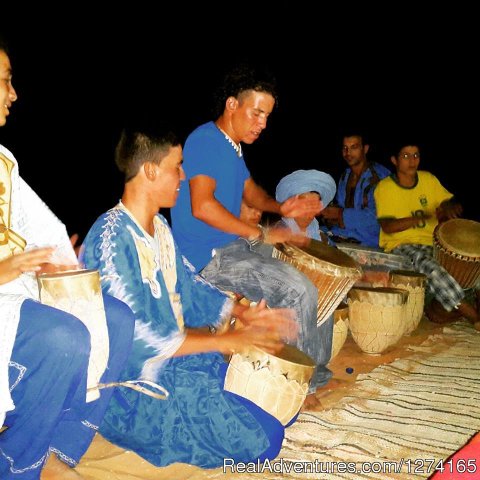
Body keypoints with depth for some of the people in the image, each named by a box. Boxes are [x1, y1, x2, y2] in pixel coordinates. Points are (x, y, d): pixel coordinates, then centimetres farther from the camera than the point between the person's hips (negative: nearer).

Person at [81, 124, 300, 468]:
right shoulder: (112, 237, -22)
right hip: (132, 384, -9)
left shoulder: (160, 227, 7)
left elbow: (189, 285, 16)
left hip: (174, 357, 9)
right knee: (261, 438, -15)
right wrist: (227, 341, -22)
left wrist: (244, 314, 2)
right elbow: (137, 336, -25)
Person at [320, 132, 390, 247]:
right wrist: (329, 215, -1)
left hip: (365, 240, -7)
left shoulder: (380, 176, -11)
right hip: (339, 234, 7)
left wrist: (341, 214, -15)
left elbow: (378, 215, -19)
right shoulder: (345, 175, 17)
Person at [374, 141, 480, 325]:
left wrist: (450, 209, -13)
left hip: (433, 243, 6)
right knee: (430, 267, -34)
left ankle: (439, 306, -3)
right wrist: (423, 217, -28)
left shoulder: (429, 179, 9)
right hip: (401, 246, -6)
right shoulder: (385, 187, -5)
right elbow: (387, 227, -15)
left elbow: (452, 203, 13)